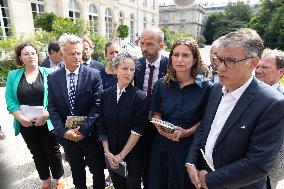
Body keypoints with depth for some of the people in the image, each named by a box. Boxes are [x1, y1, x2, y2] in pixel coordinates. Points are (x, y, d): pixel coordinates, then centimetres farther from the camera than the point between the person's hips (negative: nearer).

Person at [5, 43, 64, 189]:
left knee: (52, 151, 9)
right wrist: (21, 117, -11)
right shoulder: (13, 75, 5)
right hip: (26, 124, 3)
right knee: (37, 154, 17)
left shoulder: (48, 73, -3)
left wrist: (45, 115, -18)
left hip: (46, 122, -2)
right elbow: (9, 99, 1)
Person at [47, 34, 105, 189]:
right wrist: (63, 131, -13)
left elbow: (98, 105, -13)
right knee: (76, 170, 23)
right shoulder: (53, 78, -1)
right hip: (67, 135, 3)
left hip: (91, 134, -2)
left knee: (97, 170, 16)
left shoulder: (94, 75, -10)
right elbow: (52, 108, -1)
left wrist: (83, 129, -17)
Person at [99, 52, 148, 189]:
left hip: (133, 155, -3)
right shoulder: (106, 95, -3)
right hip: (111, 155, 3)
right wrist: (107, 152, -5)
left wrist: (121, 155, -13)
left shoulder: (140, 97, -15)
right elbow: (102, 126, 0)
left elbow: (138, 130, -16)